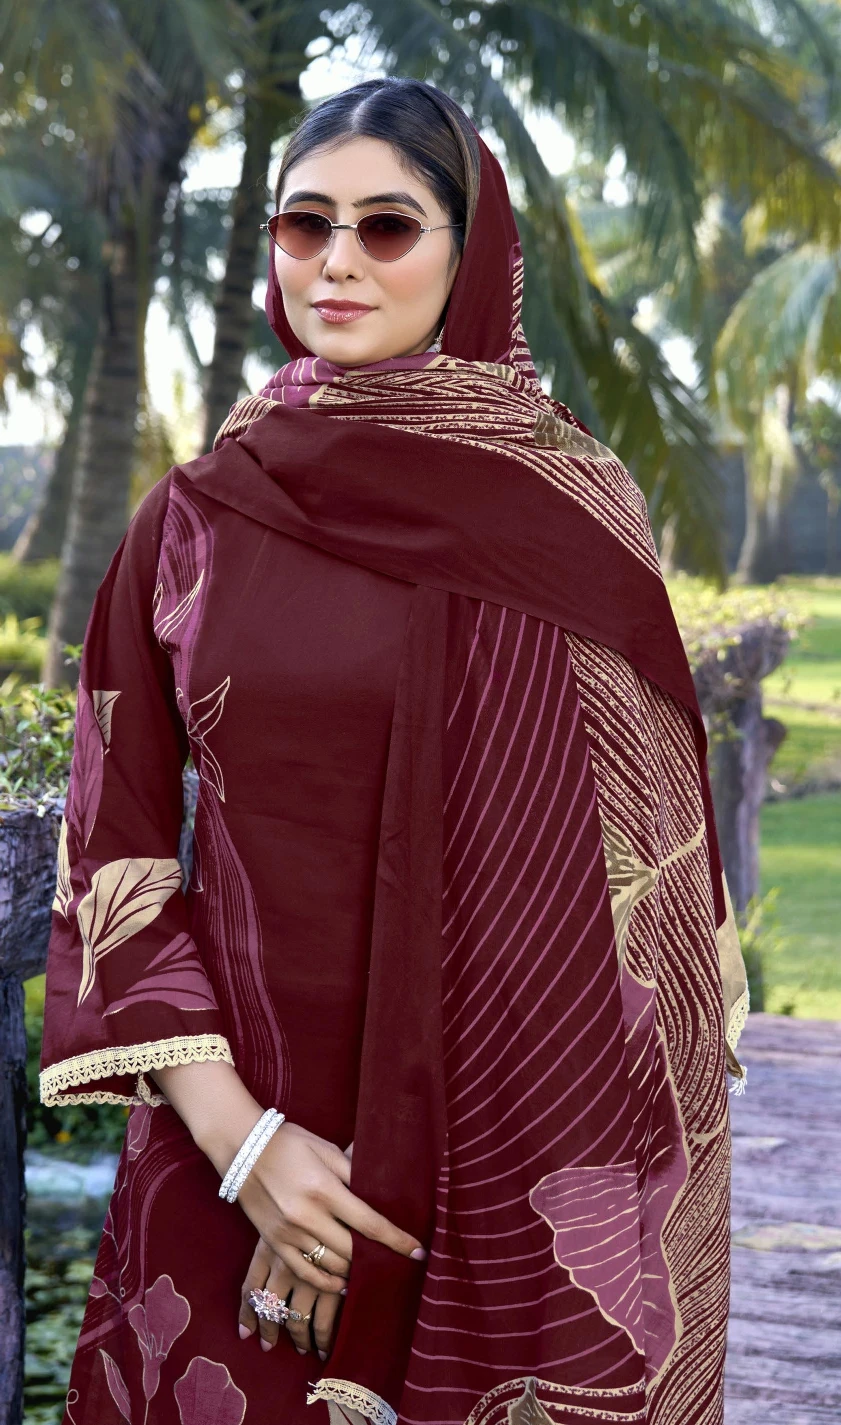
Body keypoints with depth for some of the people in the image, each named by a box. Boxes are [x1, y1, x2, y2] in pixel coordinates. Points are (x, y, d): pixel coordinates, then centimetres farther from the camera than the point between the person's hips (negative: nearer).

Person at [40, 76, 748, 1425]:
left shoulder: (571, 508, -4)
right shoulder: (194, 519, 3)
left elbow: (646, 848, -3)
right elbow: (114, 853, 2)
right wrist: (237, 1135, -10)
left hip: (517, 1149, -2)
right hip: (239, 1128, 2)